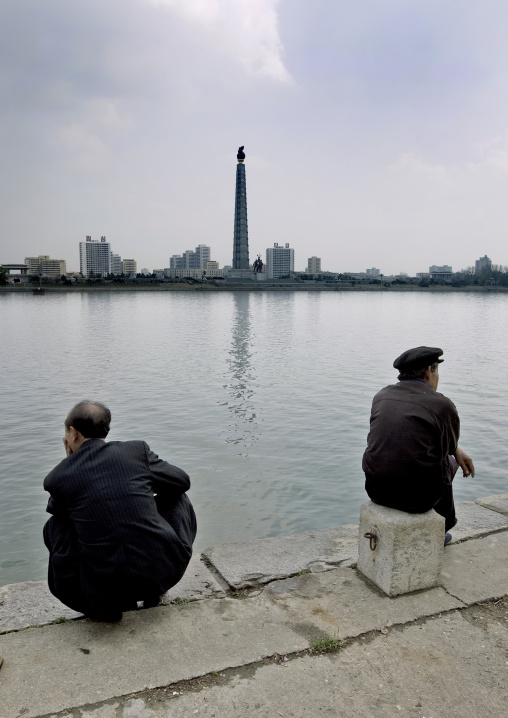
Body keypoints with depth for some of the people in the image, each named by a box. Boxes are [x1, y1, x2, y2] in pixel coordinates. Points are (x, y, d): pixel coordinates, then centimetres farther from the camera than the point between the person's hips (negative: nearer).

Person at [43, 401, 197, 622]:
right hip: (165, 571, 1)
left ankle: (110, 602, 16)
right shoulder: (137, 450, -1)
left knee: (54, 525, 22)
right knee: (177, 497, 26)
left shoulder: (57, 478, -1)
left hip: (104, 592, 0)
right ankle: (154, 589, 25)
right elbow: (183, 481, 13)